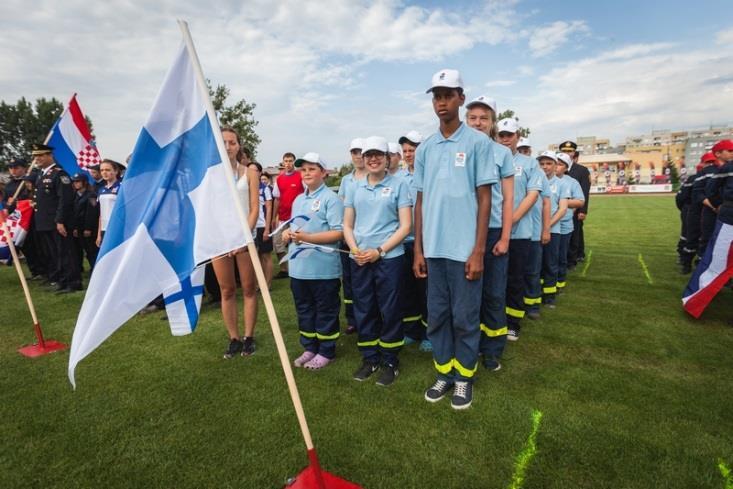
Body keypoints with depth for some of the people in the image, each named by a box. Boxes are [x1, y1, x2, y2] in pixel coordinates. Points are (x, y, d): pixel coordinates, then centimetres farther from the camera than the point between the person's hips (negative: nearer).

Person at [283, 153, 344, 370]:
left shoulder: (331, 198, -9)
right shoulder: (298, 200, 16)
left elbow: (339, 232, -16)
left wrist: (308, 237, -22)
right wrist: (288, 233, 2)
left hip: (323, 268, -7)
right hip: (298, 267, 8)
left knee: (326, 311, 7)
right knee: (304, 310, 17)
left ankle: (326, 351, 22)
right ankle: (309, 348, 32)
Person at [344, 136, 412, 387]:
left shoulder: (398, 185, 0)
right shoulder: (354, 188, 11)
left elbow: (405, 226, -4)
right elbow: (347, 225, 12)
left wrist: (379, 250, -12)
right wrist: (354, 249, -6)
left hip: (390, 257, -3)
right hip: (359, 260, 4)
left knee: (390, 311, 4)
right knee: (363, 310, 11)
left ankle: (390, 361, 21)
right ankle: (369, 358, 27)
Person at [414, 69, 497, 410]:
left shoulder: (478, 142, -1)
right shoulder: (425, 148, 10)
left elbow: (484, 199, -3)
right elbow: (420, 201, 12)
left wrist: (478, 251, -9)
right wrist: (418, 250, 8)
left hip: (464, 248, -4)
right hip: (433, 249, 4)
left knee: (465, 318, 7)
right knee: (437, 315, 12)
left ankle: (465, 377, 25)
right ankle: (444, 373, 28)